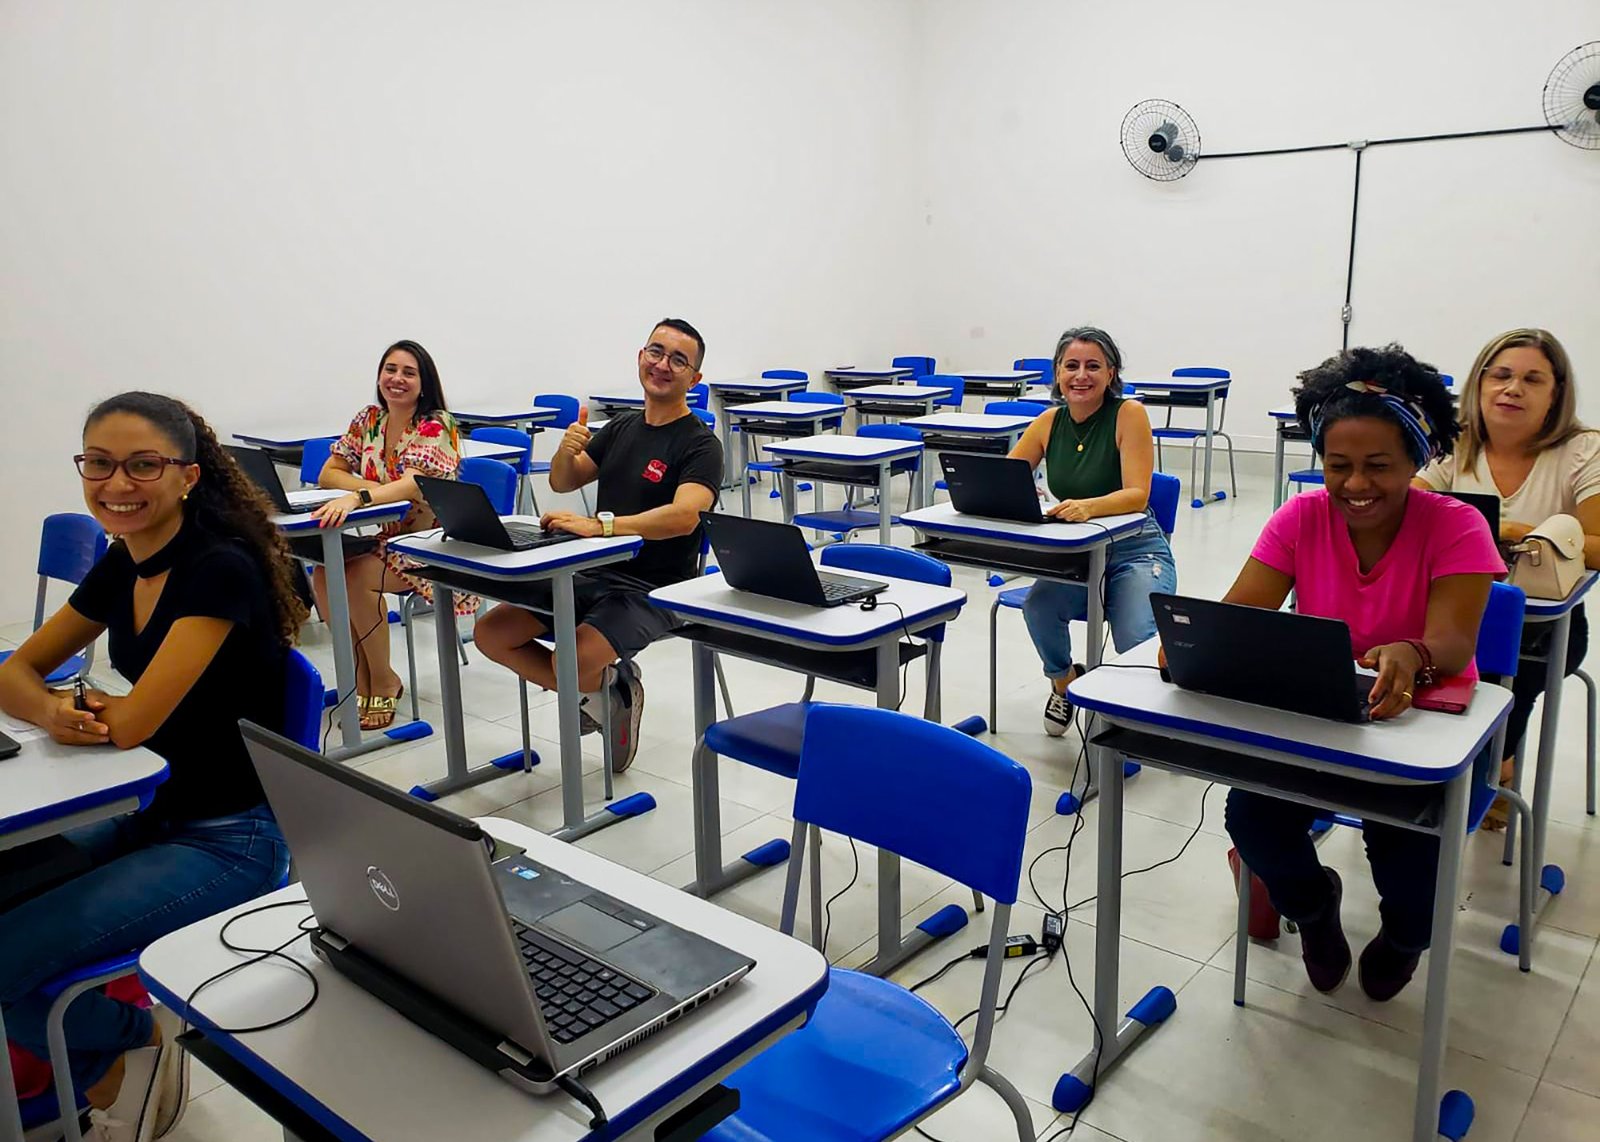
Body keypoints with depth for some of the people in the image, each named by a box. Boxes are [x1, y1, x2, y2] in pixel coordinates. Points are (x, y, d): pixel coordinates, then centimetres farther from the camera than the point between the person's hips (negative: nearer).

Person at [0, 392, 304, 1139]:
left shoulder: (222, 569, -22)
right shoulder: (120, 567, 4)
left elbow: (131, 723, -24)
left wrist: (79, 706, -2)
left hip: (233, 842, -8)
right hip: (152, 813, 8)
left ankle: (133, 1041, 15)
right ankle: (105, 1074, 22)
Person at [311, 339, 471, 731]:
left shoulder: (436, 426, -12)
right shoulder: (369, 419, 7)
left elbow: (413, 485, -30)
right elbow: (328, 474, 4)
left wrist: (356, 497, -48)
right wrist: (379, 488, -16)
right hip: (378, 536, 6)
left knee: (355, 577, -29)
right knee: (323, 575, -21)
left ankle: (384, 683, -9)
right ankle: (362, 682, -6)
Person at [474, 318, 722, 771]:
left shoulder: (700, 444, -11)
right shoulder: (621, 427, 11)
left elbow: (684, 516, -28)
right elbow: (561, 482, 17)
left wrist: (597, 523, -37)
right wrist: (567, 448, -7)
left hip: (652, 590, -7)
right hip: (591, 574, 7)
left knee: (569, 662, -30)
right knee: (491, 633, -3)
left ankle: (615, 688, 6)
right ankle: (599, 691, 11)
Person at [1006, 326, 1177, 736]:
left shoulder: (1129, 414, -10)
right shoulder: (1050, 421, 3)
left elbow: (1137, 495, -20)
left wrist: (1088, 506, -40)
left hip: (1135, 552, -3)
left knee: (1137, 644, -31)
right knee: (1038, 605, -29)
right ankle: (1064, 680, 6)